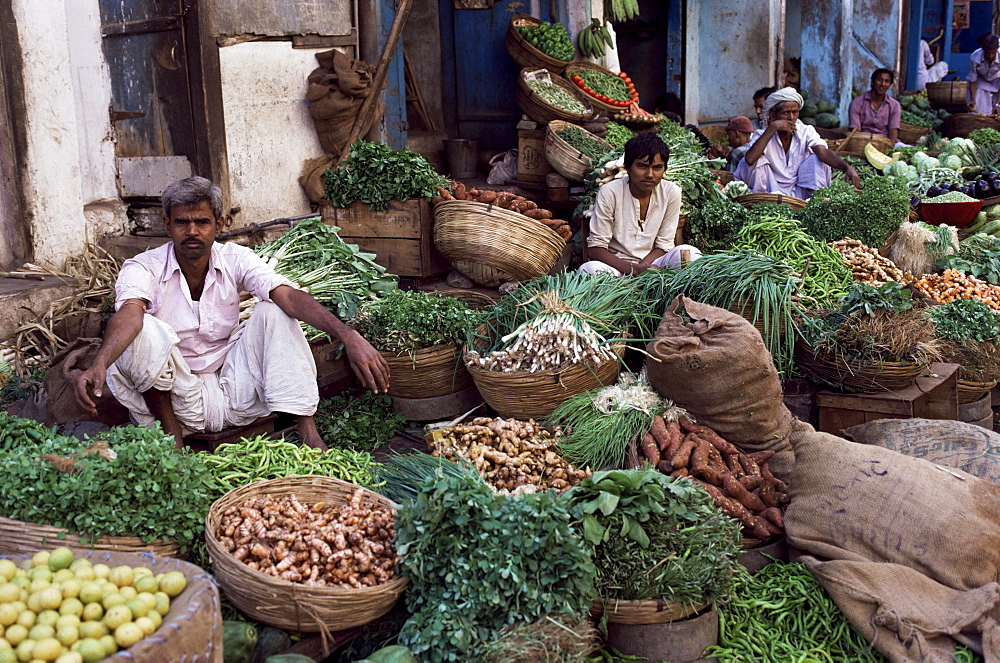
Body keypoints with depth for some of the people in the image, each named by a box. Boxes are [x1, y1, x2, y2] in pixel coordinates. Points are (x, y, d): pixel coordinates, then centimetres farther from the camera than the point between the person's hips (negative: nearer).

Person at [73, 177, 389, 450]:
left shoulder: (235, 259, -3)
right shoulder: (144, 268, -9)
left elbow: (289, 296, -20)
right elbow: (130, 313, -31)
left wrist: (349, 336, -36)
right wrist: (98, 364, -53)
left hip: (234, 395, 3)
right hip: (176, 397, -2)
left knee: (274, 311, -15)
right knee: (143, 331, -27)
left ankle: (308, 433, -20)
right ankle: (171, 437, -14)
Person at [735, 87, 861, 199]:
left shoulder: (806, 132, -3)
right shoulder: (761, 135, -8)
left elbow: (823, 152, -21)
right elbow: (749, 159, -30)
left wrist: (847, 168, -41)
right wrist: (772, 127, -28)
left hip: (800, 192, 2)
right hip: (772, 193, -1)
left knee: (817, 159, -18)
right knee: (757, 161, -23)